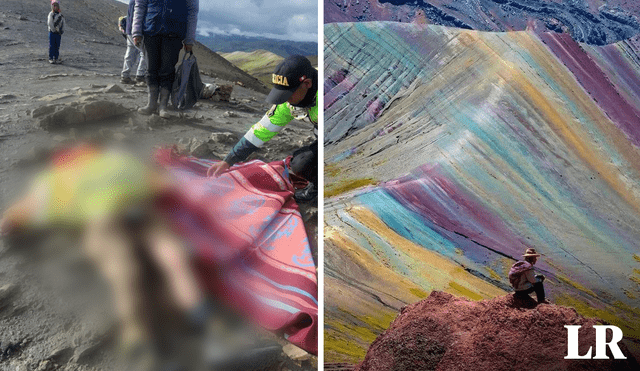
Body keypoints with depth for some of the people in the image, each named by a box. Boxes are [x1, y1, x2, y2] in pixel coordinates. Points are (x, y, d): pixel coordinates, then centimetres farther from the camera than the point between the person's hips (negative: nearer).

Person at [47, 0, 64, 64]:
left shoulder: (60, 15, 9)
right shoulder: (51, 14, -7)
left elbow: (63, 23, 11)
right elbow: (50, 23, -14)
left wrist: (62, 30, 1)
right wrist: (54, 30, -13)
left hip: (58, 33, 5)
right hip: (52, 32, -5)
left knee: (57, 46, 9)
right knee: (52, 46, -1)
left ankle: (56, 58, 16)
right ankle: (51, 58, 3)